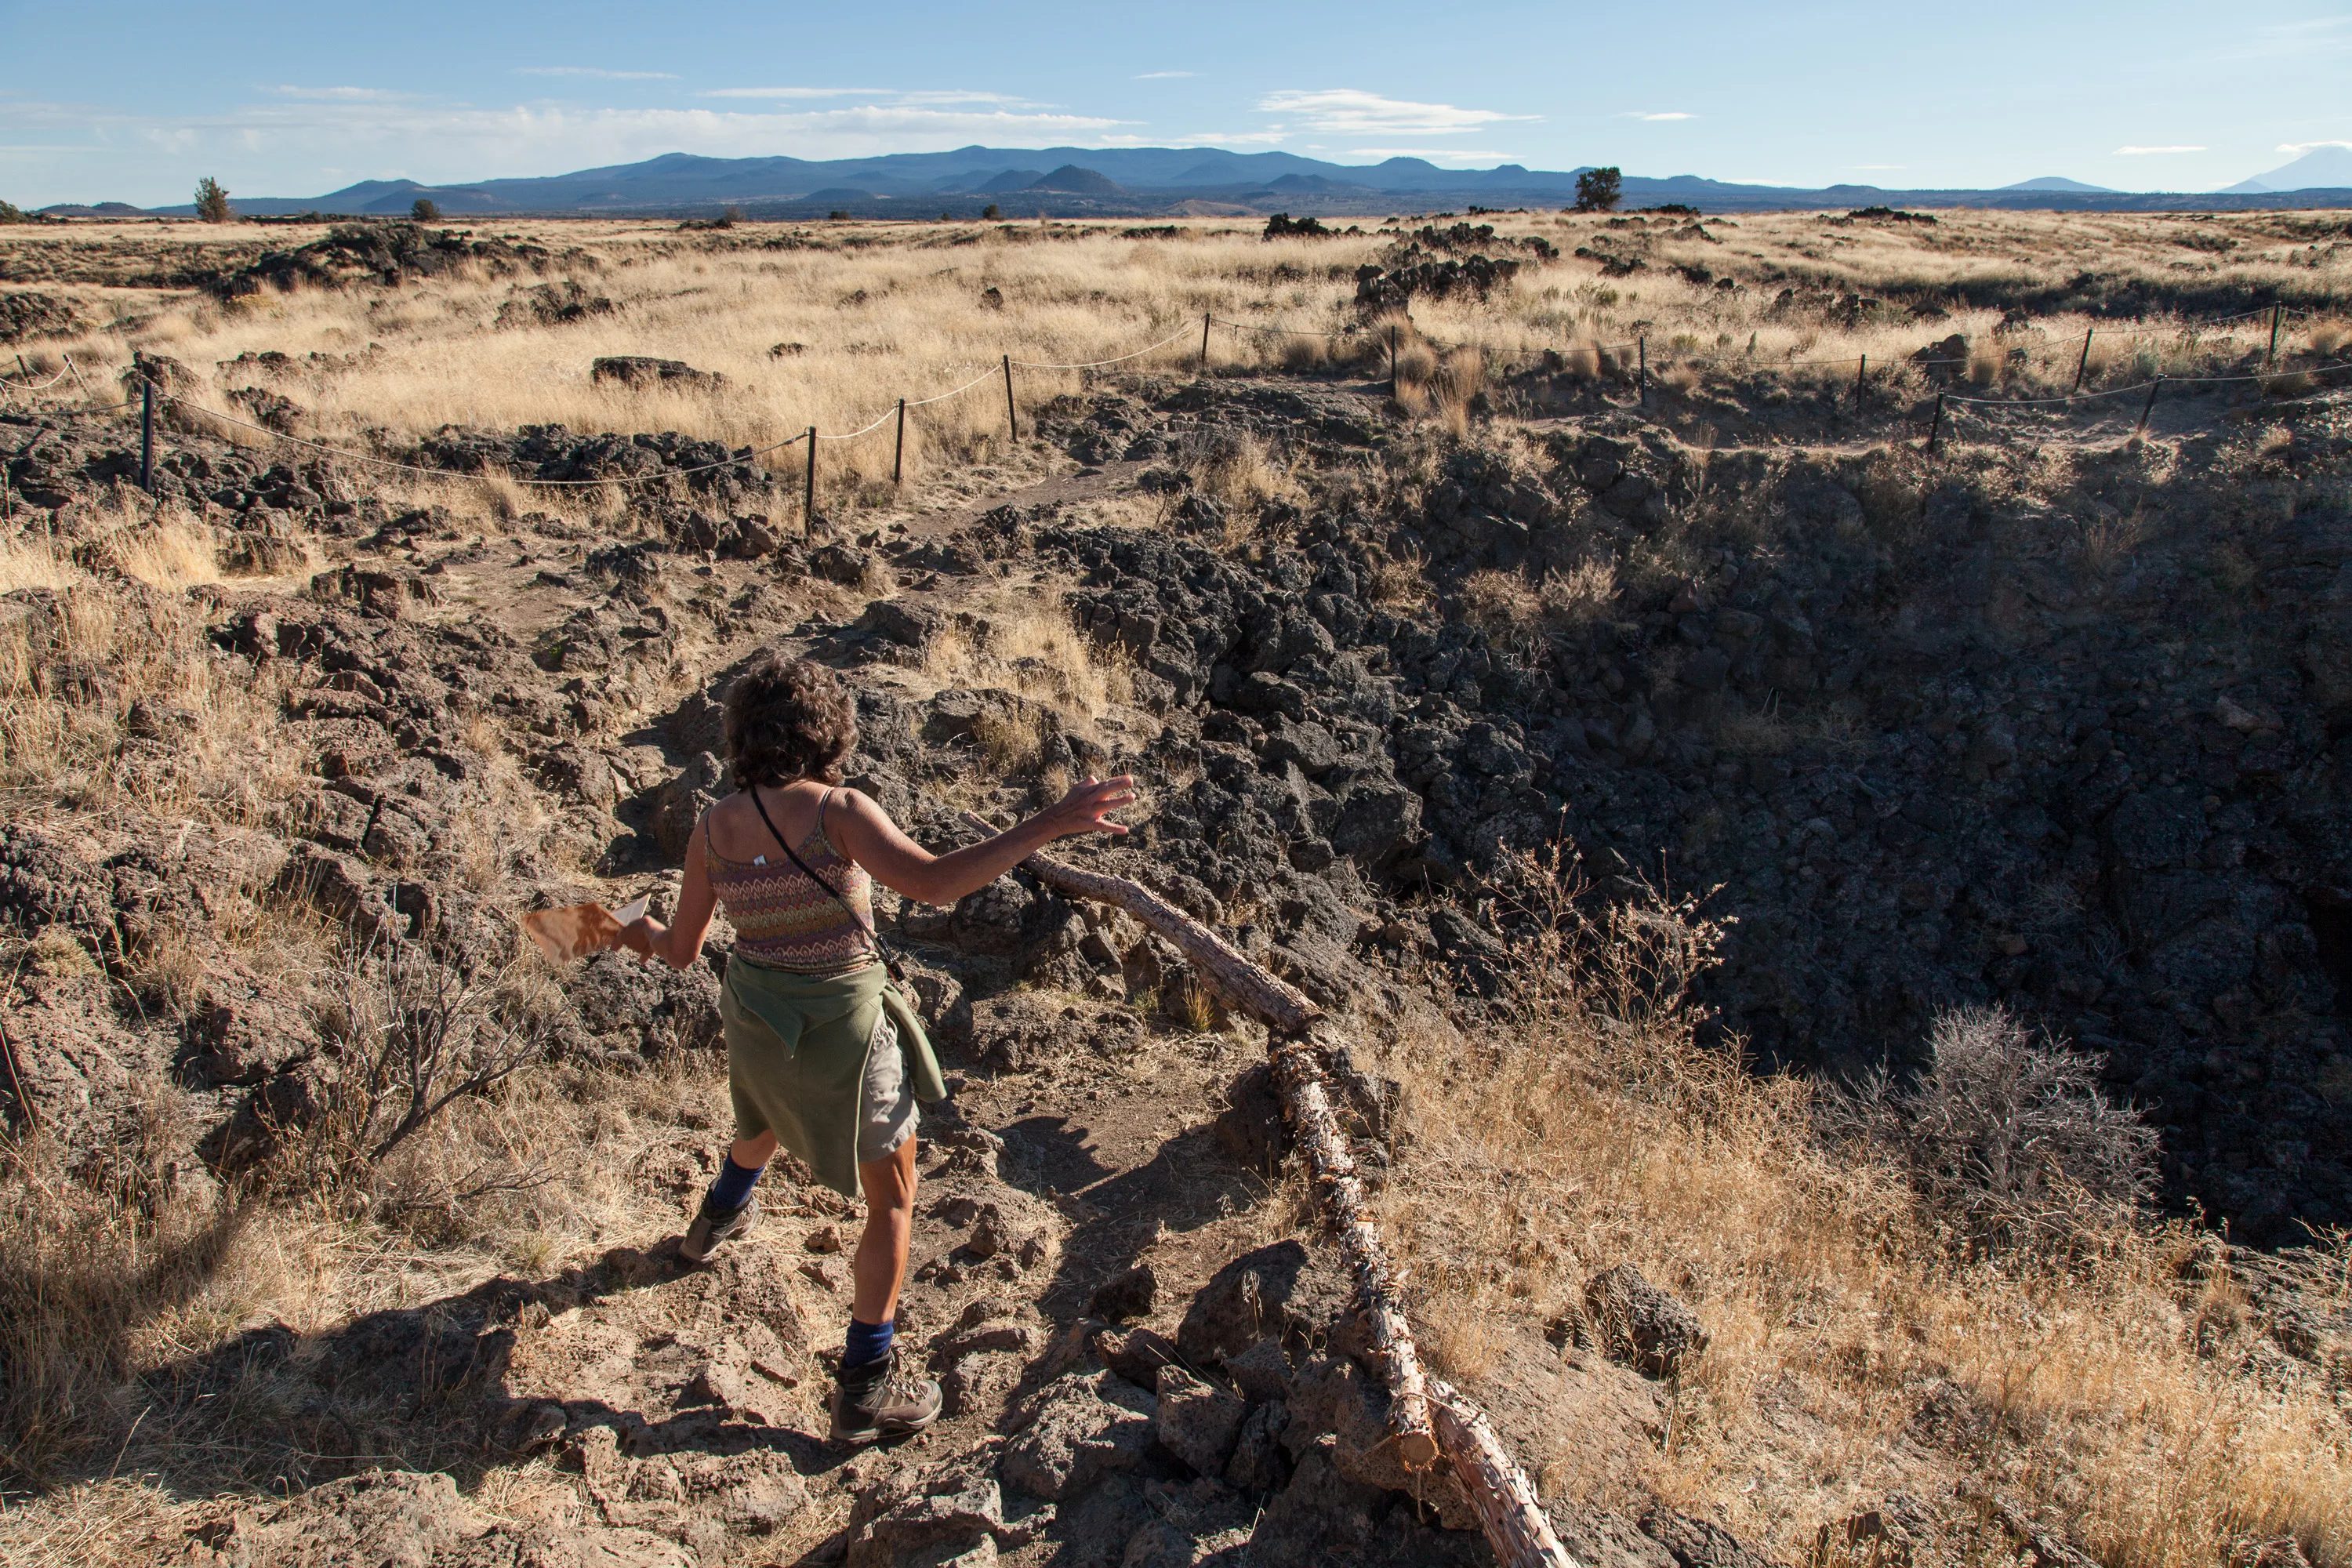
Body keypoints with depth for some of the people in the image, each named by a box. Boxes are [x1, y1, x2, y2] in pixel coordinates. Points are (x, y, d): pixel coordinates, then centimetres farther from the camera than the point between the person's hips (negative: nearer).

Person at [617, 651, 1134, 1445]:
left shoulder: (712, 830, -7)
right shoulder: (835, 810, -23)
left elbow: (682, 950, 2)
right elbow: (933, 882, -37)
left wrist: (647, 936, 26)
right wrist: (1048, 825, -36)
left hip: (755, 1021, 6)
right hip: (842, 1031, -6)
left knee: (766, 1123, 41)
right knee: (894, 1198, 12)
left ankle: (716, 1223, 70)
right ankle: (865, 1390, 16)